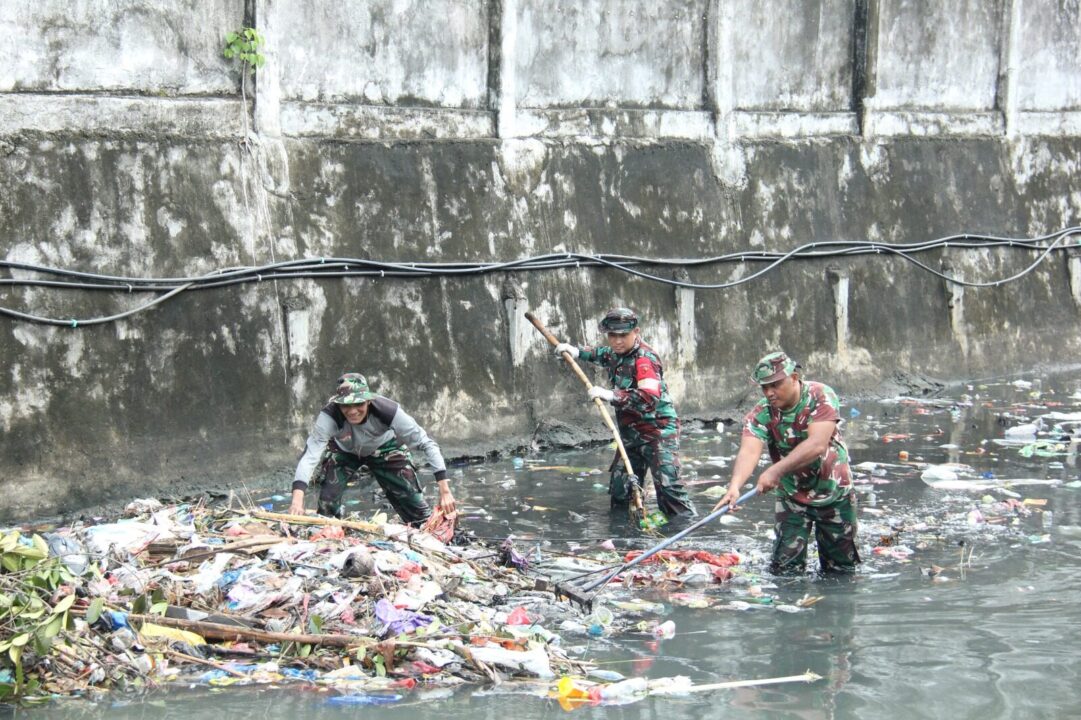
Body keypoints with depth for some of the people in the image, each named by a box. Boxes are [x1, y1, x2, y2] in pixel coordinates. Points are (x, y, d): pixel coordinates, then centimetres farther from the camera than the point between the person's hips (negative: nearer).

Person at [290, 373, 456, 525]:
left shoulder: (388, 411, -38)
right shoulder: (329, 416, -40)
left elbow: (427, 444, -32)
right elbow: (310, 455, -47)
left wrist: (445, 491, -38)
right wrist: (297, 499, -62)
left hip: (384, 448, 0)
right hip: (343, 450, 0)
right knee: (327, 506, -17)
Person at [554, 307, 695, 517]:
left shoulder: (644, 358, -19)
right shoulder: (616, 354, 7)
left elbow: (649, 398, -33)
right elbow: (600, 354, 34)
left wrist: (610, 395, -31)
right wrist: (577, 351, 16)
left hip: (658, 430, -9)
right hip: (631, 433, 9)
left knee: (667, 484, -20)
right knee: (619, 489, 12)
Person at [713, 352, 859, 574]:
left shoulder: (821, 397, -20)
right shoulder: (760, 415, -14)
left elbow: (817, 445, -34)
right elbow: (749, 451, -31)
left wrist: (775, 471, -44)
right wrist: (735, 485, -51)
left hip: (835, 494, -1)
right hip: (792, 498, 1)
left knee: (842, 569, 10)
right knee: (785, 569, -8)